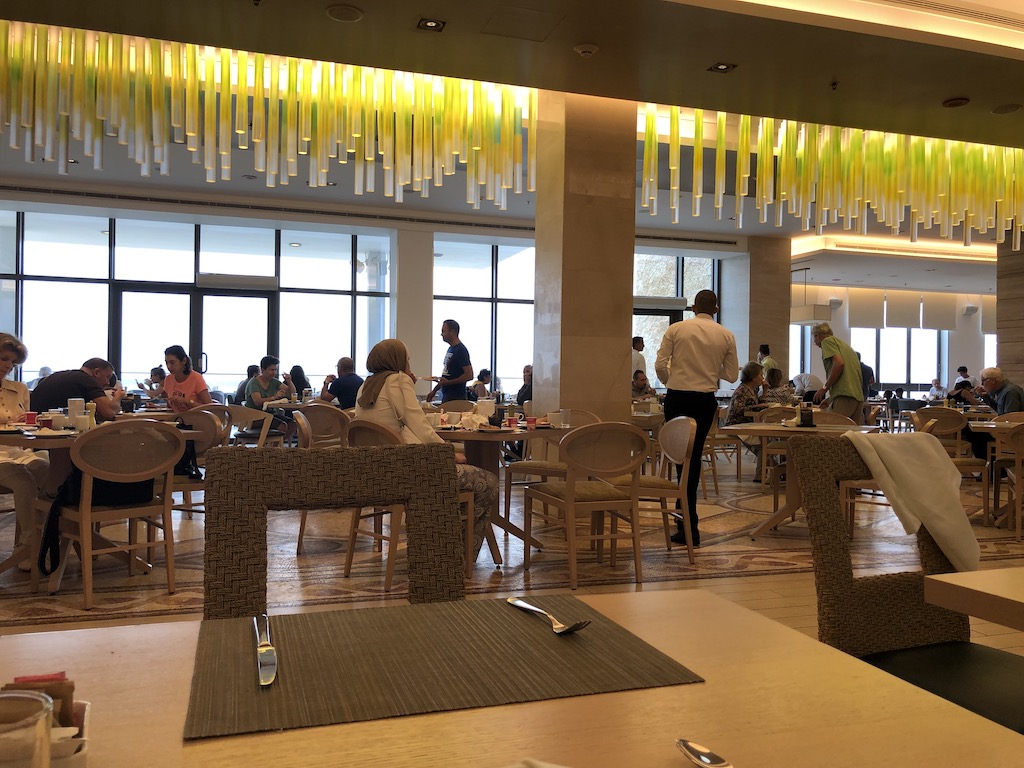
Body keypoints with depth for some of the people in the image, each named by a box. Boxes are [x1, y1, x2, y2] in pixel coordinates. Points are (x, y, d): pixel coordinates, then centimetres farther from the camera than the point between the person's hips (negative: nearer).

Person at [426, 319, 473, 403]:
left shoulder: (461, 350, -12)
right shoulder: (450, 349, 16)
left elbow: (469, 375, -19)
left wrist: (448, 382, -20)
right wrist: (434, 390, 19)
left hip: (456, 397, -9)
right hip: (446, 396, 9)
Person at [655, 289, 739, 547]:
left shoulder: (676, 329, -1)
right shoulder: (726, 336, 3)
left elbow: (660, 365, -5)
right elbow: (731, 375, 6)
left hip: (677, 397, -1)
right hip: (705, 400, 2)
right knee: (694, 456, 16)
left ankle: (690, 527, 4)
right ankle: (686, 514, 25)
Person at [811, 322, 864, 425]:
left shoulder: (827, 341, 5)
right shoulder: (845, 345, 30)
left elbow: (839, 363, -14)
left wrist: (825, 387, -7)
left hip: (843, 396, -9)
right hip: (859, 397, 9)